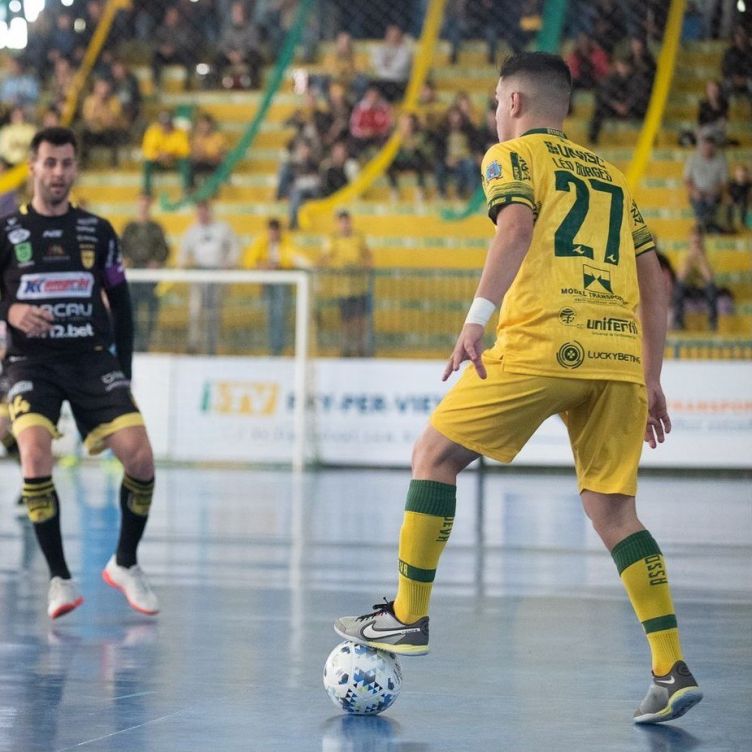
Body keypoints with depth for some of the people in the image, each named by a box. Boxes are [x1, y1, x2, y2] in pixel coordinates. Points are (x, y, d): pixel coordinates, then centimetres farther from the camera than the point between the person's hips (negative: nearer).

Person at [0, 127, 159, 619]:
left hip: (93, 359, 2)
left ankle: (125, 564, 9)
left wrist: (123, 371, 9)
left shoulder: (98, 231, 10)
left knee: (141, 457, -14)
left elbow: (120, 302, 14)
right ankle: (60, 577, -12)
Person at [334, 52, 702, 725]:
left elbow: (516, 228, -12)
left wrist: (476, 320, -19)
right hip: (620, 350, 6)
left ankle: (407, 618, 10)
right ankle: (673, 671, -3)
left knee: (435, 454, 10)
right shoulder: (610, 175, 27)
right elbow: (653, 281, 23)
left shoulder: (514, 154, 10)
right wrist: (651, 380, 24)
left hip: (543, 342, -6)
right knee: (612, 509, 8)